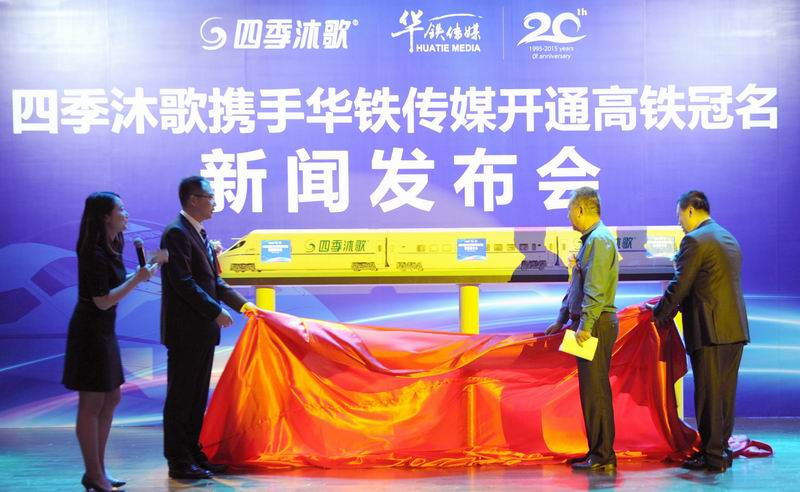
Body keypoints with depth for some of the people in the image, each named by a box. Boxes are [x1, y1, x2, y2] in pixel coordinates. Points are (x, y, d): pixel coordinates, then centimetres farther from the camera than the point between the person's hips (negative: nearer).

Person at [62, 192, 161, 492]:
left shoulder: (110, 248, 10)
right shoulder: (94, 254, -19)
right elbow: (103, 301, -21)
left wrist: (140, 274, 7)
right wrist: (137, 279, -19)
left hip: (103, 331, 10)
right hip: (91, 332, -10)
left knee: (111, 399, 14)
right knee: (92, 404, -2)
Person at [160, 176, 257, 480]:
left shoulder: (199, 234, 16)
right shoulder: (176, 233, -14)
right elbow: (183, 282, -21)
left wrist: (241, 303, 14)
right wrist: (216, 311, -20)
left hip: (202, 330, 9)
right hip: (185, 330, -9)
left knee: (197, 397, 14)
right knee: (181, 396, -1)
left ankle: (193, 454, 22)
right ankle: (179, 462, 6)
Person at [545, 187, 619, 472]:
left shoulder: (599, 239, -13)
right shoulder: (590, 239, 19)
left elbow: (595, 290, -21)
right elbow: (576, 287, 25)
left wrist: (585, 326, -24)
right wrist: (562, 320, 26)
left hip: (595, 325, -10)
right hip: (589, 325, 10)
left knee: (595, 391, -7)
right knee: (591, 390, 12)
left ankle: (602, 457, -3)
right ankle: (598, 452, 18)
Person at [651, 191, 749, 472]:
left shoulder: (695, 240, -11)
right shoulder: (729, 239, 17)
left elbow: (680, 286, -13)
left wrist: (659, 314, 2)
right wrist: (674, 309, 22)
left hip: (710, 331, -9)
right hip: (735, 330, 9)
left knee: (708, 395, -2)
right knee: (725, 393, 13)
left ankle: (712, 456, 2)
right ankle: (722, 450, 20)